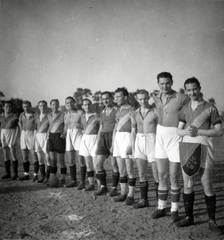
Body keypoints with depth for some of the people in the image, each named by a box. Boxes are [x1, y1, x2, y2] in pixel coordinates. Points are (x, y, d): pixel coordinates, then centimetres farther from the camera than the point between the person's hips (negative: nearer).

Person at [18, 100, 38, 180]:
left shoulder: (35, 115, -10)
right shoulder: (22, 115, 9)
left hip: (32, 135, -6)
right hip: (23, 135, 6)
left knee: (34, 156, -4)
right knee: (24, 157, 9)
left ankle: (35, 175, 2)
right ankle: (26, 174, 17)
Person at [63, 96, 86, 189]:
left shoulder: (80, 113, -3)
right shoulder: (66, 115, 15)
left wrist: (79, 125, -18)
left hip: (78, 134, -6)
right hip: (69, 136, 6)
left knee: (80, 160, -9)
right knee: (71, 160, 8)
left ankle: (82, 182, -1)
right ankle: (73, 181, 18)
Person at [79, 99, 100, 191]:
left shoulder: (96, 116, -7)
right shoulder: (82, 117, 13)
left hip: (94, 139, -6)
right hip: (84, 140, 6)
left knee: (96, 165, -8)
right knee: (88, 164, 8)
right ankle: (91, 184, 15)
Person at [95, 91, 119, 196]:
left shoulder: (117, 110, -2)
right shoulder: (102, 113, 18)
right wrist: (97, 144, 16)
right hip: (103, 138, 6)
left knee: (114, 164, -2)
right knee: (98, 164, 2)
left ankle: (114, 188, 11)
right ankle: (103, 186, 16)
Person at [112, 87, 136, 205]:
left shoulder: (131, 110, -8)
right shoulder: (118, 111, 16)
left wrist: (131, 145, -20)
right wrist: (113, 143, 18)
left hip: (127, 137, -8)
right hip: (117, 138, 8)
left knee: (129, 170, -3)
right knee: (121, 169, 11)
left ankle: (130, 195, 5)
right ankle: (123, 193, 19)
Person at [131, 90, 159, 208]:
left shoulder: (155, 111, -5)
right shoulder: (135, 114, 10)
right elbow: (133, 132, 13)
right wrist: (133, 149, 9)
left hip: (152, 141, -5)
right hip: (139, 142, 5)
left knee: (156, 175, -3)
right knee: (142, 174, 9)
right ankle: (144, 200, 18)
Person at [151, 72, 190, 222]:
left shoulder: (181, 98, -13)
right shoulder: (156, 99, 6)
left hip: (175, 138, -5)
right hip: (160, 137, 5)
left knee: (174, 177, 1)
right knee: (162, 176, 10)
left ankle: (175, 210, 14)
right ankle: (161, 208, 21)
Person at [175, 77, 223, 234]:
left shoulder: (210, 108, -2)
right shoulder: (185, 109, 12)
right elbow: (179, 130, 12)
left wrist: (198, 131, -16)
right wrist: (186, 131, -11)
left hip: (203, 147, -4)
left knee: (207, 186, 0)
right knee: (187, 185, 9)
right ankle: (189, 217, 22)